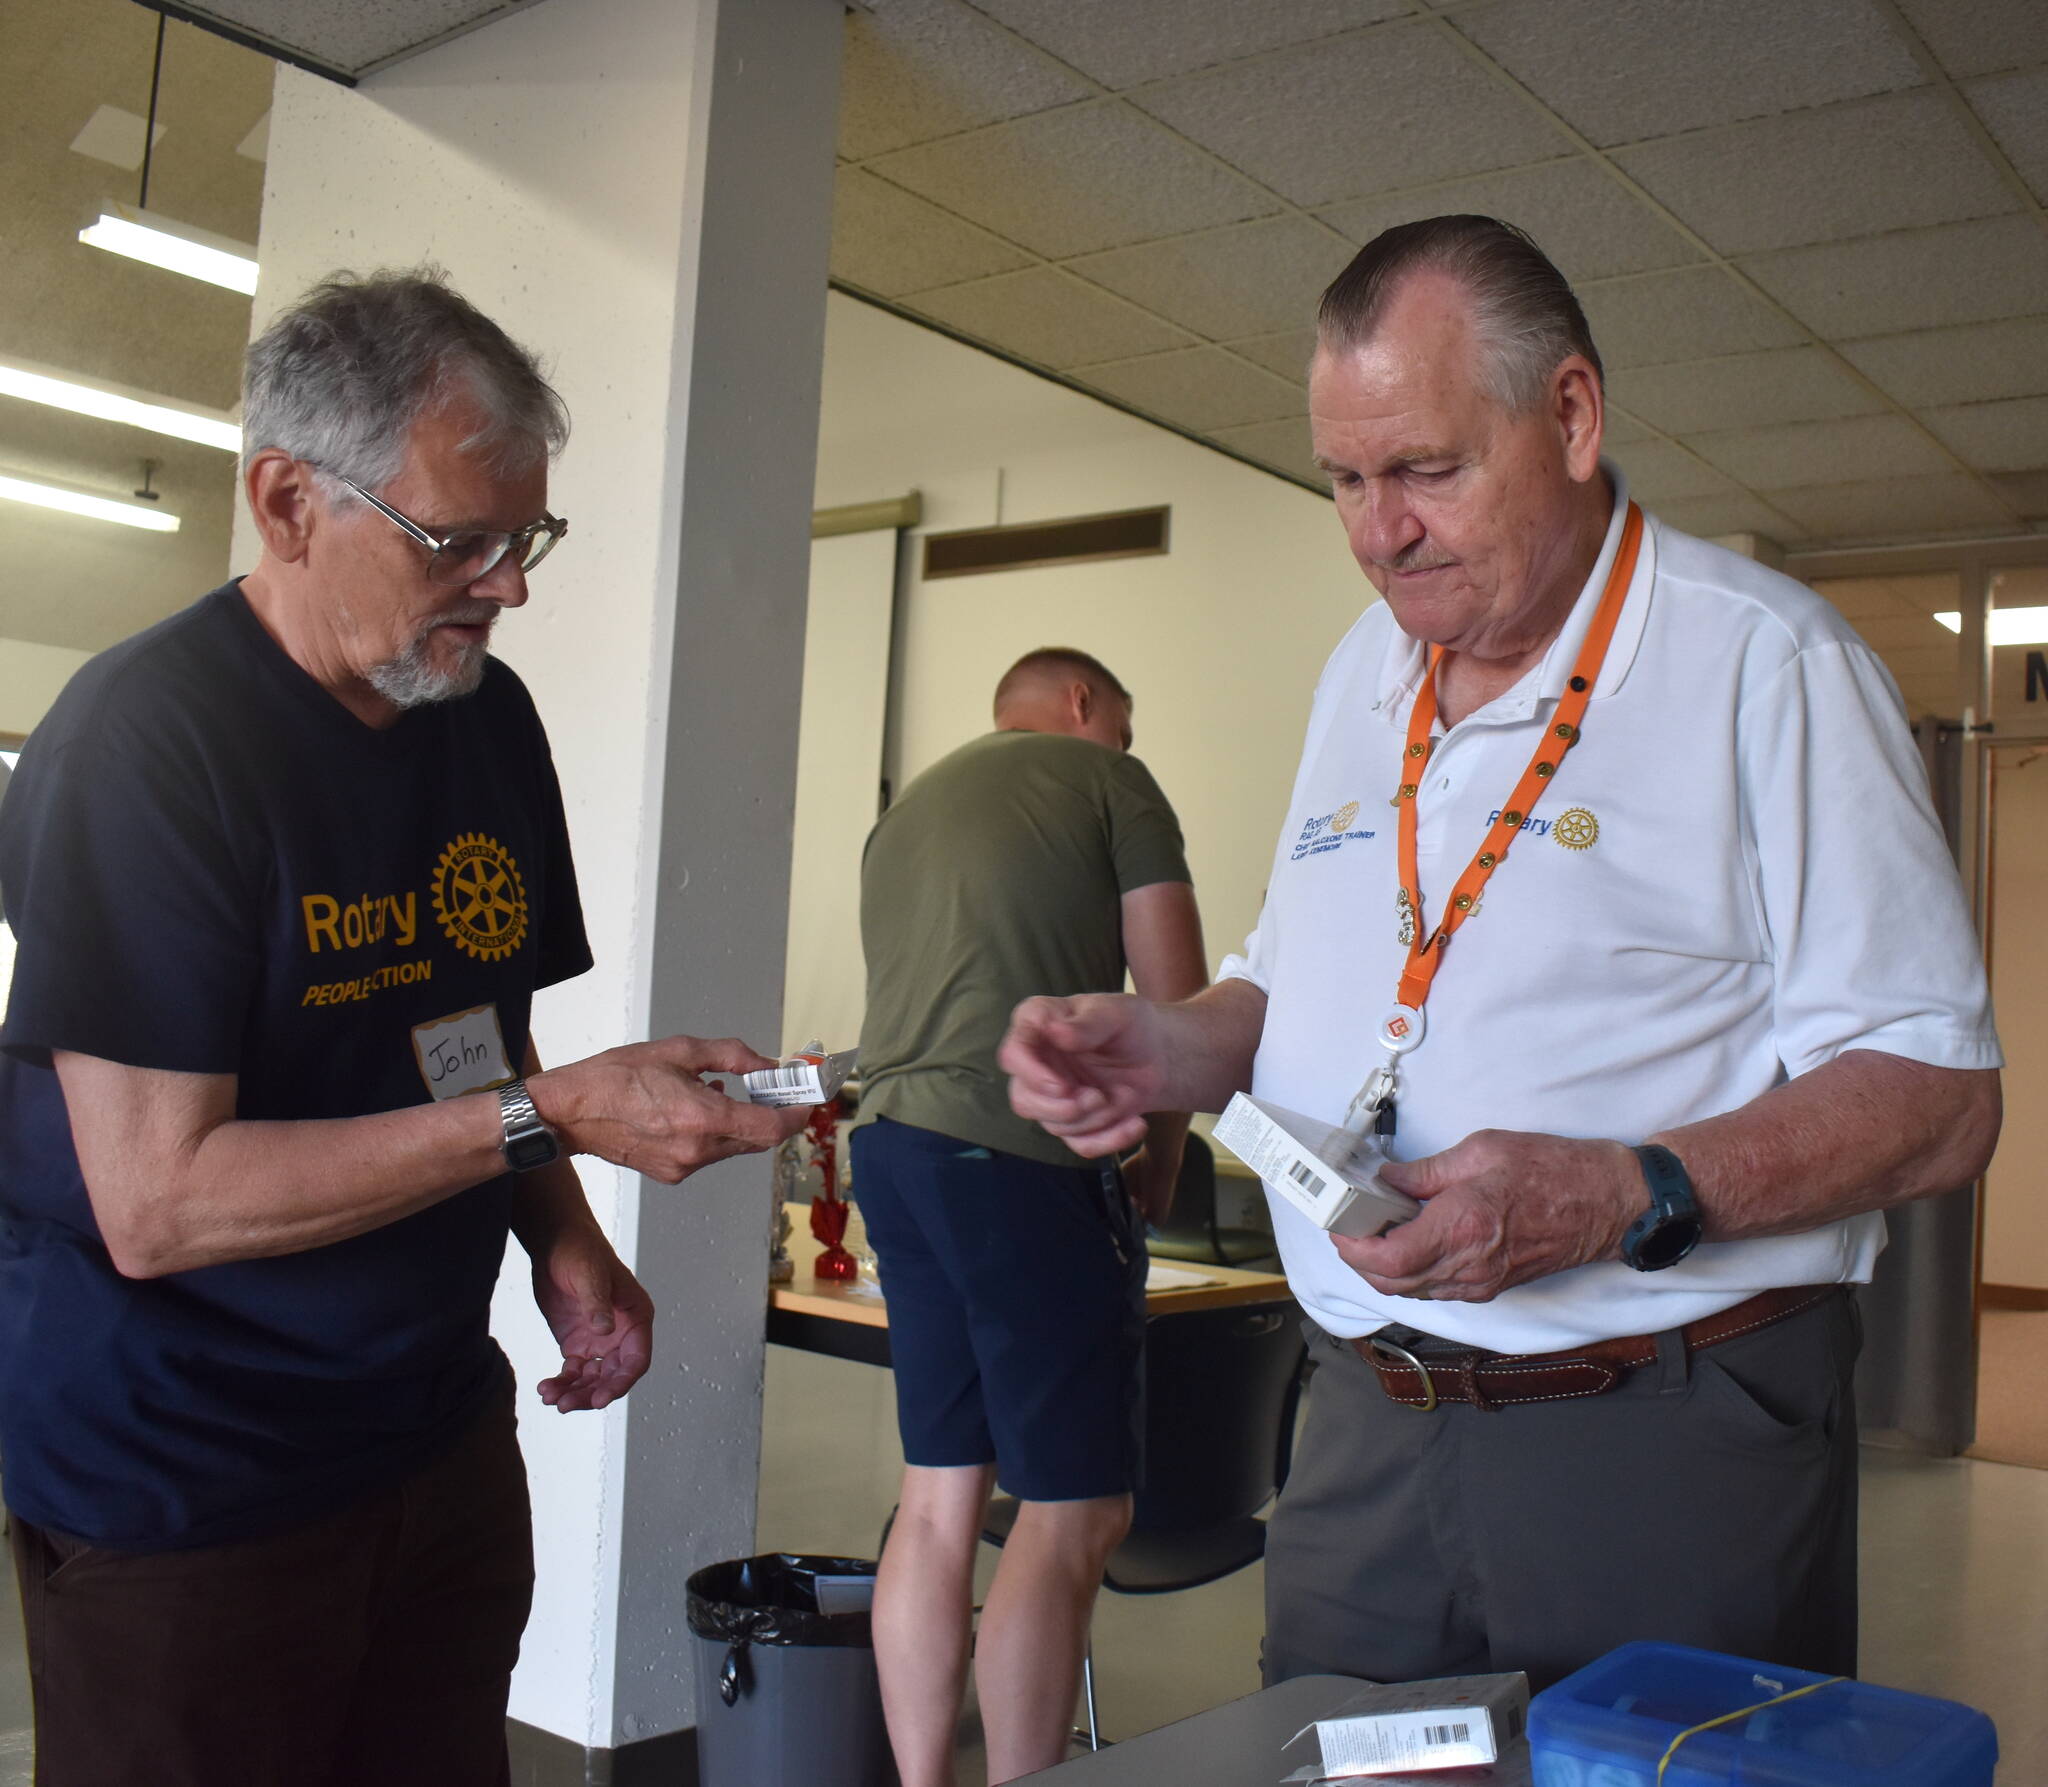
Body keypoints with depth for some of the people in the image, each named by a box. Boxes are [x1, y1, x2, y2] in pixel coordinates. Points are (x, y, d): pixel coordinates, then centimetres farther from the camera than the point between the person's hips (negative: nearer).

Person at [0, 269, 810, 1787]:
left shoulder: (488, 714, 4)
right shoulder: (145, 739, -20)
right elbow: (157, 1201, -24)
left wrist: (562, 1240, -3)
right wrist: (555, 1117, -26)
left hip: (439, 1424, 7)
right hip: (183, 1480, -6)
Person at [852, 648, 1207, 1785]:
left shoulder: (905, 809, 24)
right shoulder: (1108, 781, 3)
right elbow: (1176, 1003, -2)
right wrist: (1158, 1161, 12)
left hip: (887, 1142, 8)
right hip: (1017, 1152, -8)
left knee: (938, 1494, 12)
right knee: (1076, 1512, -2)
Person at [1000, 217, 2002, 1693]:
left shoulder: (1762, 662, -9)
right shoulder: (1362, 675, 13)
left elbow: (1939, 1100, -13)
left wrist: (1623, 1200, -26)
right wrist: (1162, 1047, 0)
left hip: (1669, 1452, -5)